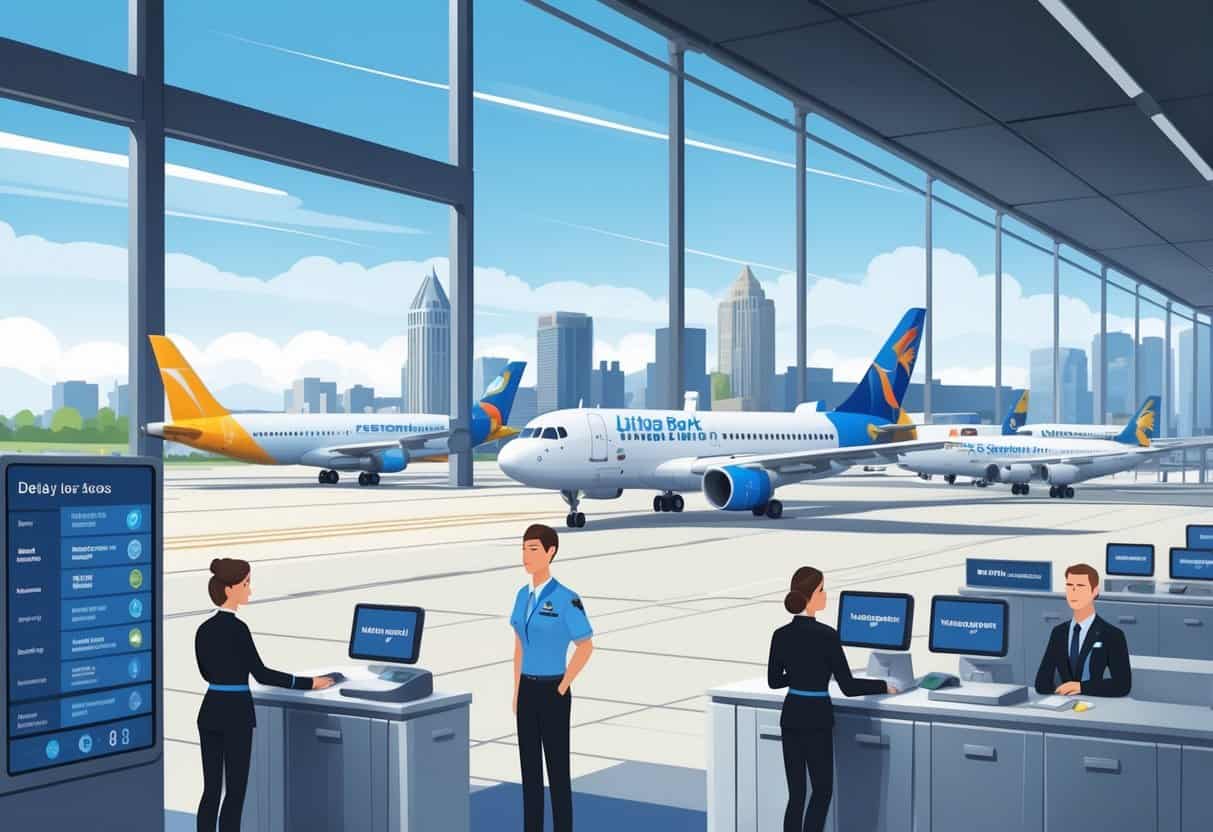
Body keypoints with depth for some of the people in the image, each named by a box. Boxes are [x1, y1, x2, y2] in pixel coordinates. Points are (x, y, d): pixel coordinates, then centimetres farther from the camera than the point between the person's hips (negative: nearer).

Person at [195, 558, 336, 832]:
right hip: (235, 714, -8)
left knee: (211, 790, 10)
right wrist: (308, 683, -10)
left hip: (210, 711, 8)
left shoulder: (203, 628, 7)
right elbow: (261, 674, -16)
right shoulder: (237, 628, -16)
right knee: (235, 791, 1)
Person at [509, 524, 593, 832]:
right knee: (529, 768, 12)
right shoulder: (524, 595, 7)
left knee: (557, 770, 2)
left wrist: (561, 689, -10)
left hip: (552, 693, -7)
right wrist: (517, 691, 13)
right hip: (528, 691, 7)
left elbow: (586, 646, -10)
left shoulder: (566, 599, -15)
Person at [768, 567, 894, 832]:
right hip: (815, 719, -6)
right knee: (822, 791, 8)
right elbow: (848, 687, -14)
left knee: (796, 794, 11)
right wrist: (883, 686, 1)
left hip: (790, 717, 6)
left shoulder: (781, 635, 1)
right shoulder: (826, 634, -17)